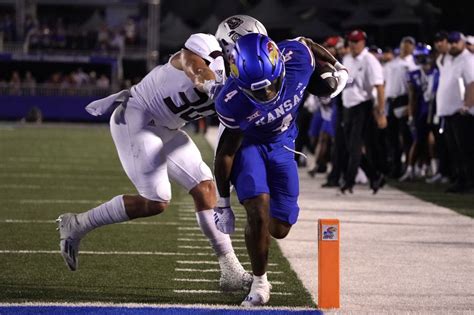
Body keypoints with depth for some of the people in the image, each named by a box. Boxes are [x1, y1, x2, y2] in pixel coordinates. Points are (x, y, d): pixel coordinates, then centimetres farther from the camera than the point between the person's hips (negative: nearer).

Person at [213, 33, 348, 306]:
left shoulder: (297, 57, -32)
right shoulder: (232, 102, -34)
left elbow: (310, 45, -5)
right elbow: (228, 148, -19)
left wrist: (337, 66, 14)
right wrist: (223, 201, -10)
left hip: (280, 143, 4)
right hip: (247, 143, -4)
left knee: (280, 228, 4)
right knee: (259, 211, -23)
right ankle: (259, 282, -1)